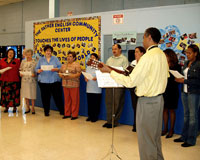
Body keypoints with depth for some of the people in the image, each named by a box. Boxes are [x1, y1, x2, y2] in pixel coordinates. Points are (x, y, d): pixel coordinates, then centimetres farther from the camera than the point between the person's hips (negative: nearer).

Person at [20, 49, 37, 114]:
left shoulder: (34, 62, -2)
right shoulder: (23, 61, 9)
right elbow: (20, 70, 15)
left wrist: (34, 74, -19)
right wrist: (20, 74, -4)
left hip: (32, 81, -3)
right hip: (24, 80, 4)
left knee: (32, 95, 0)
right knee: (25, 95, 8)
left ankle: (33, 108, 13)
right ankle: (28, 108, 22)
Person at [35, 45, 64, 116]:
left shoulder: (55, 59, 8)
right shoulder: (41, 60, 12)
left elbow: (60, 67, 3)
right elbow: (36, 69, 9)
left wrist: (56, 69, -17)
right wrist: (39, 70, -13)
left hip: (54, 80, -1)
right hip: (43, 81, 1)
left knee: (57, 96, 0)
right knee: (45, 97, 3)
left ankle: (61, 110, 13)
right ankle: (46, 111, 16)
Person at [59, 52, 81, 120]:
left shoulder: (76, 64, -1)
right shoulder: (64, 65, 17)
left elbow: (78, 74, -10)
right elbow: (60, 73, 17)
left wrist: (70, 76, -20)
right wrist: (62, 76, -6)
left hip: (74, 85, -5)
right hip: (65, 84, 5)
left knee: (74, 100, -2)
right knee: (67, 99, 8)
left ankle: (74, 115, 6)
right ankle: (67, 114, 18)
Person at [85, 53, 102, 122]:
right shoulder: (88, 67, 13)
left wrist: (97, 78, -26)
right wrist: (86, 78, -5)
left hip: (96, 89, -5)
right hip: (89, 88, 5)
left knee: (96, 103, 2)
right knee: (89, 103, 9)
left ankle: (95, 117, 14)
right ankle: (90, 116, 21)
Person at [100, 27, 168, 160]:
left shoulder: (148, 57, -21)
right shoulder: (162, 55, 8)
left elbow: (130, 82, -22)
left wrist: (110, 71, -12)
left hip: (148, 102, -9)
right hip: (159, 99, 10)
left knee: (146, 139, 4)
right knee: (156, 136, 23)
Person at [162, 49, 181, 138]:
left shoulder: (176, 66, -5)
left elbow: (176, 79, -13)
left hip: (172, 91, -4)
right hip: (163, 90, 4)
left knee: (171, 110, 5)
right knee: (165, 109, 9)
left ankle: (171, 130, 15)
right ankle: (165, 129, 20)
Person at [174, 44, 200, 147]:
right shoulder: (186, 63, 12)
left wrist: (184, 81, -19)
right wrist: (179, 79, -5)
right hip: (184, 92, 7)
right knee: (186, 115, 14)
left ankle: (191, 140, 10)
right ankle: (184, 136, 24)